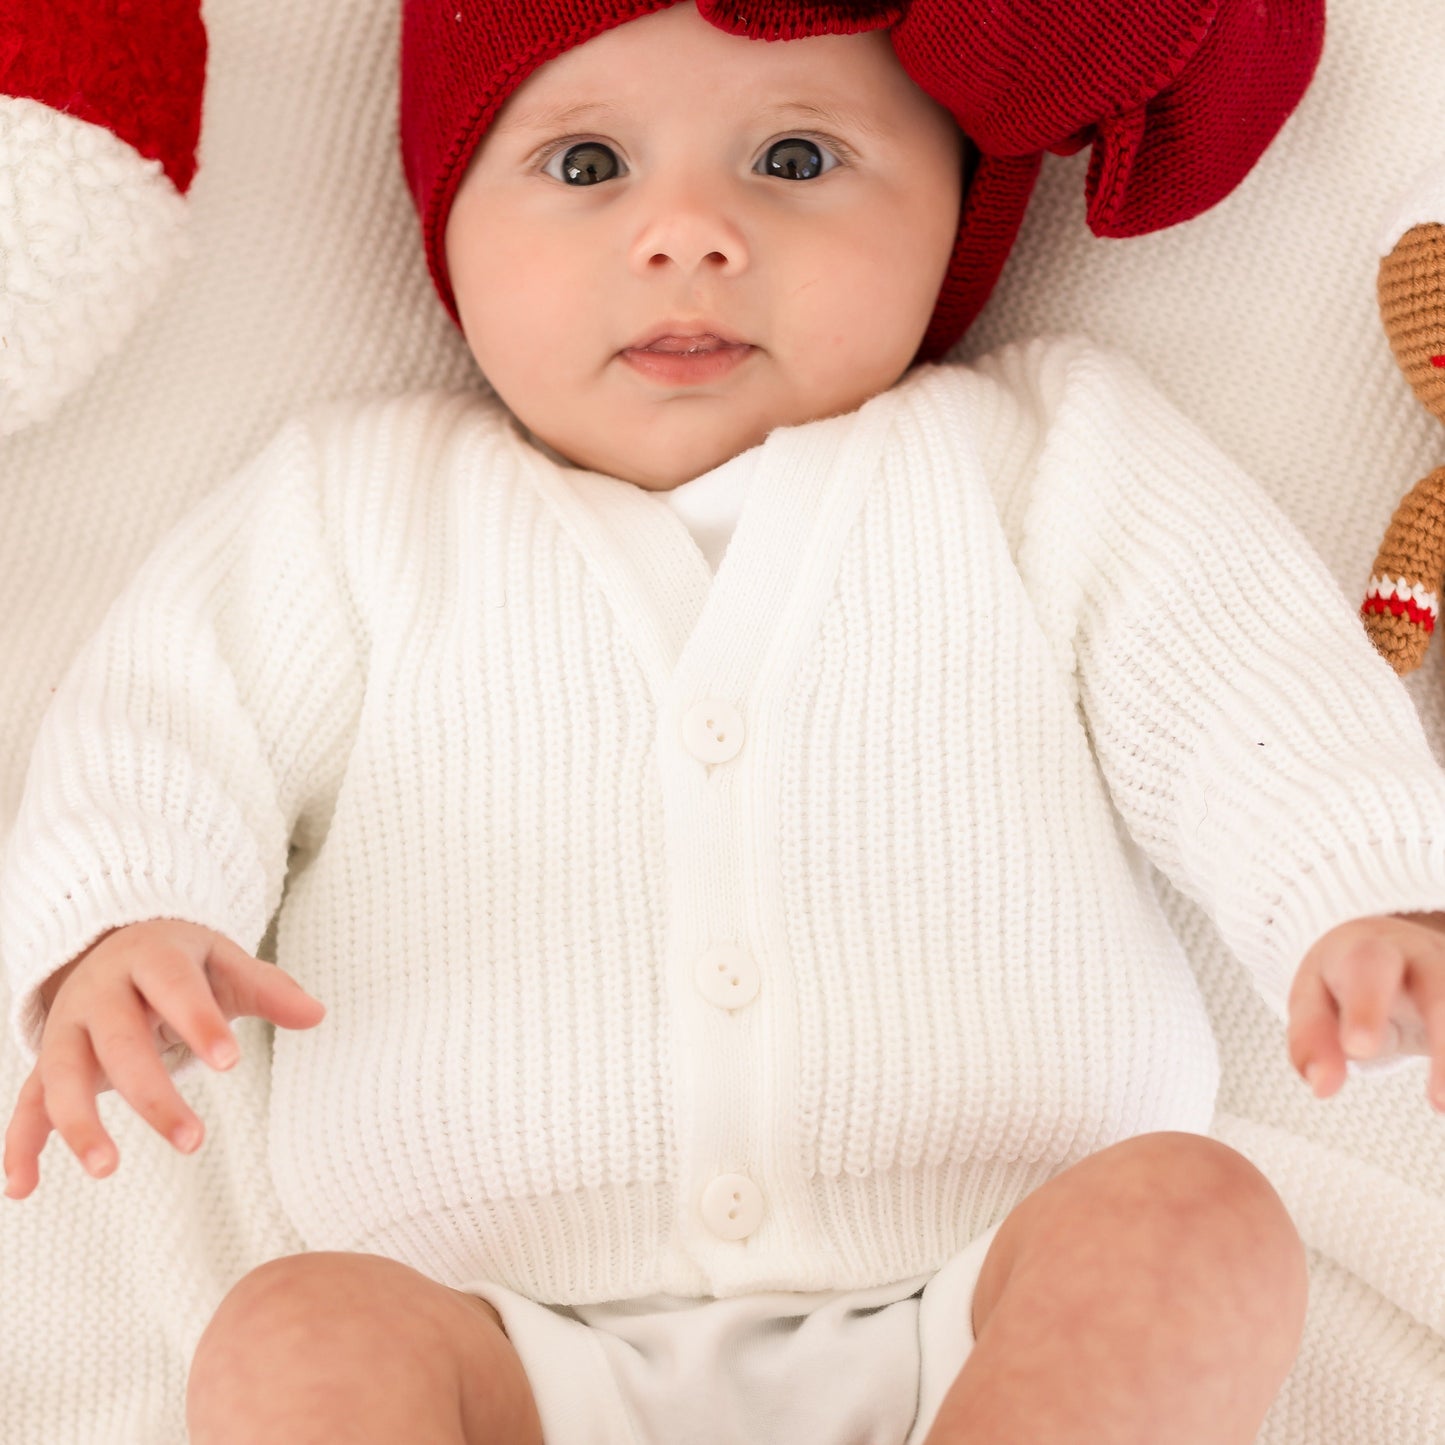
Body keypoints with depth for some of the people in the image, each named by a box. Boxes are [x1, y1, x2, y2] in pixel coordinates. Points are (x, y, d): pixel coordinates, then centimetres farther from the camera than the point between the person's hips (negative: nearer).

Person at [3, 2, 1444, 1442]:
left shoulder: (1041, 451, 11)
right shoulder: (365, 503, 14)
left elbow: (1244, 685, 3)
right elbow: (175, 711, 9)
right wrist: (119, 927, -14)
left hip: (975, 1318, 0)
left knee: (1196, 1218, -28)